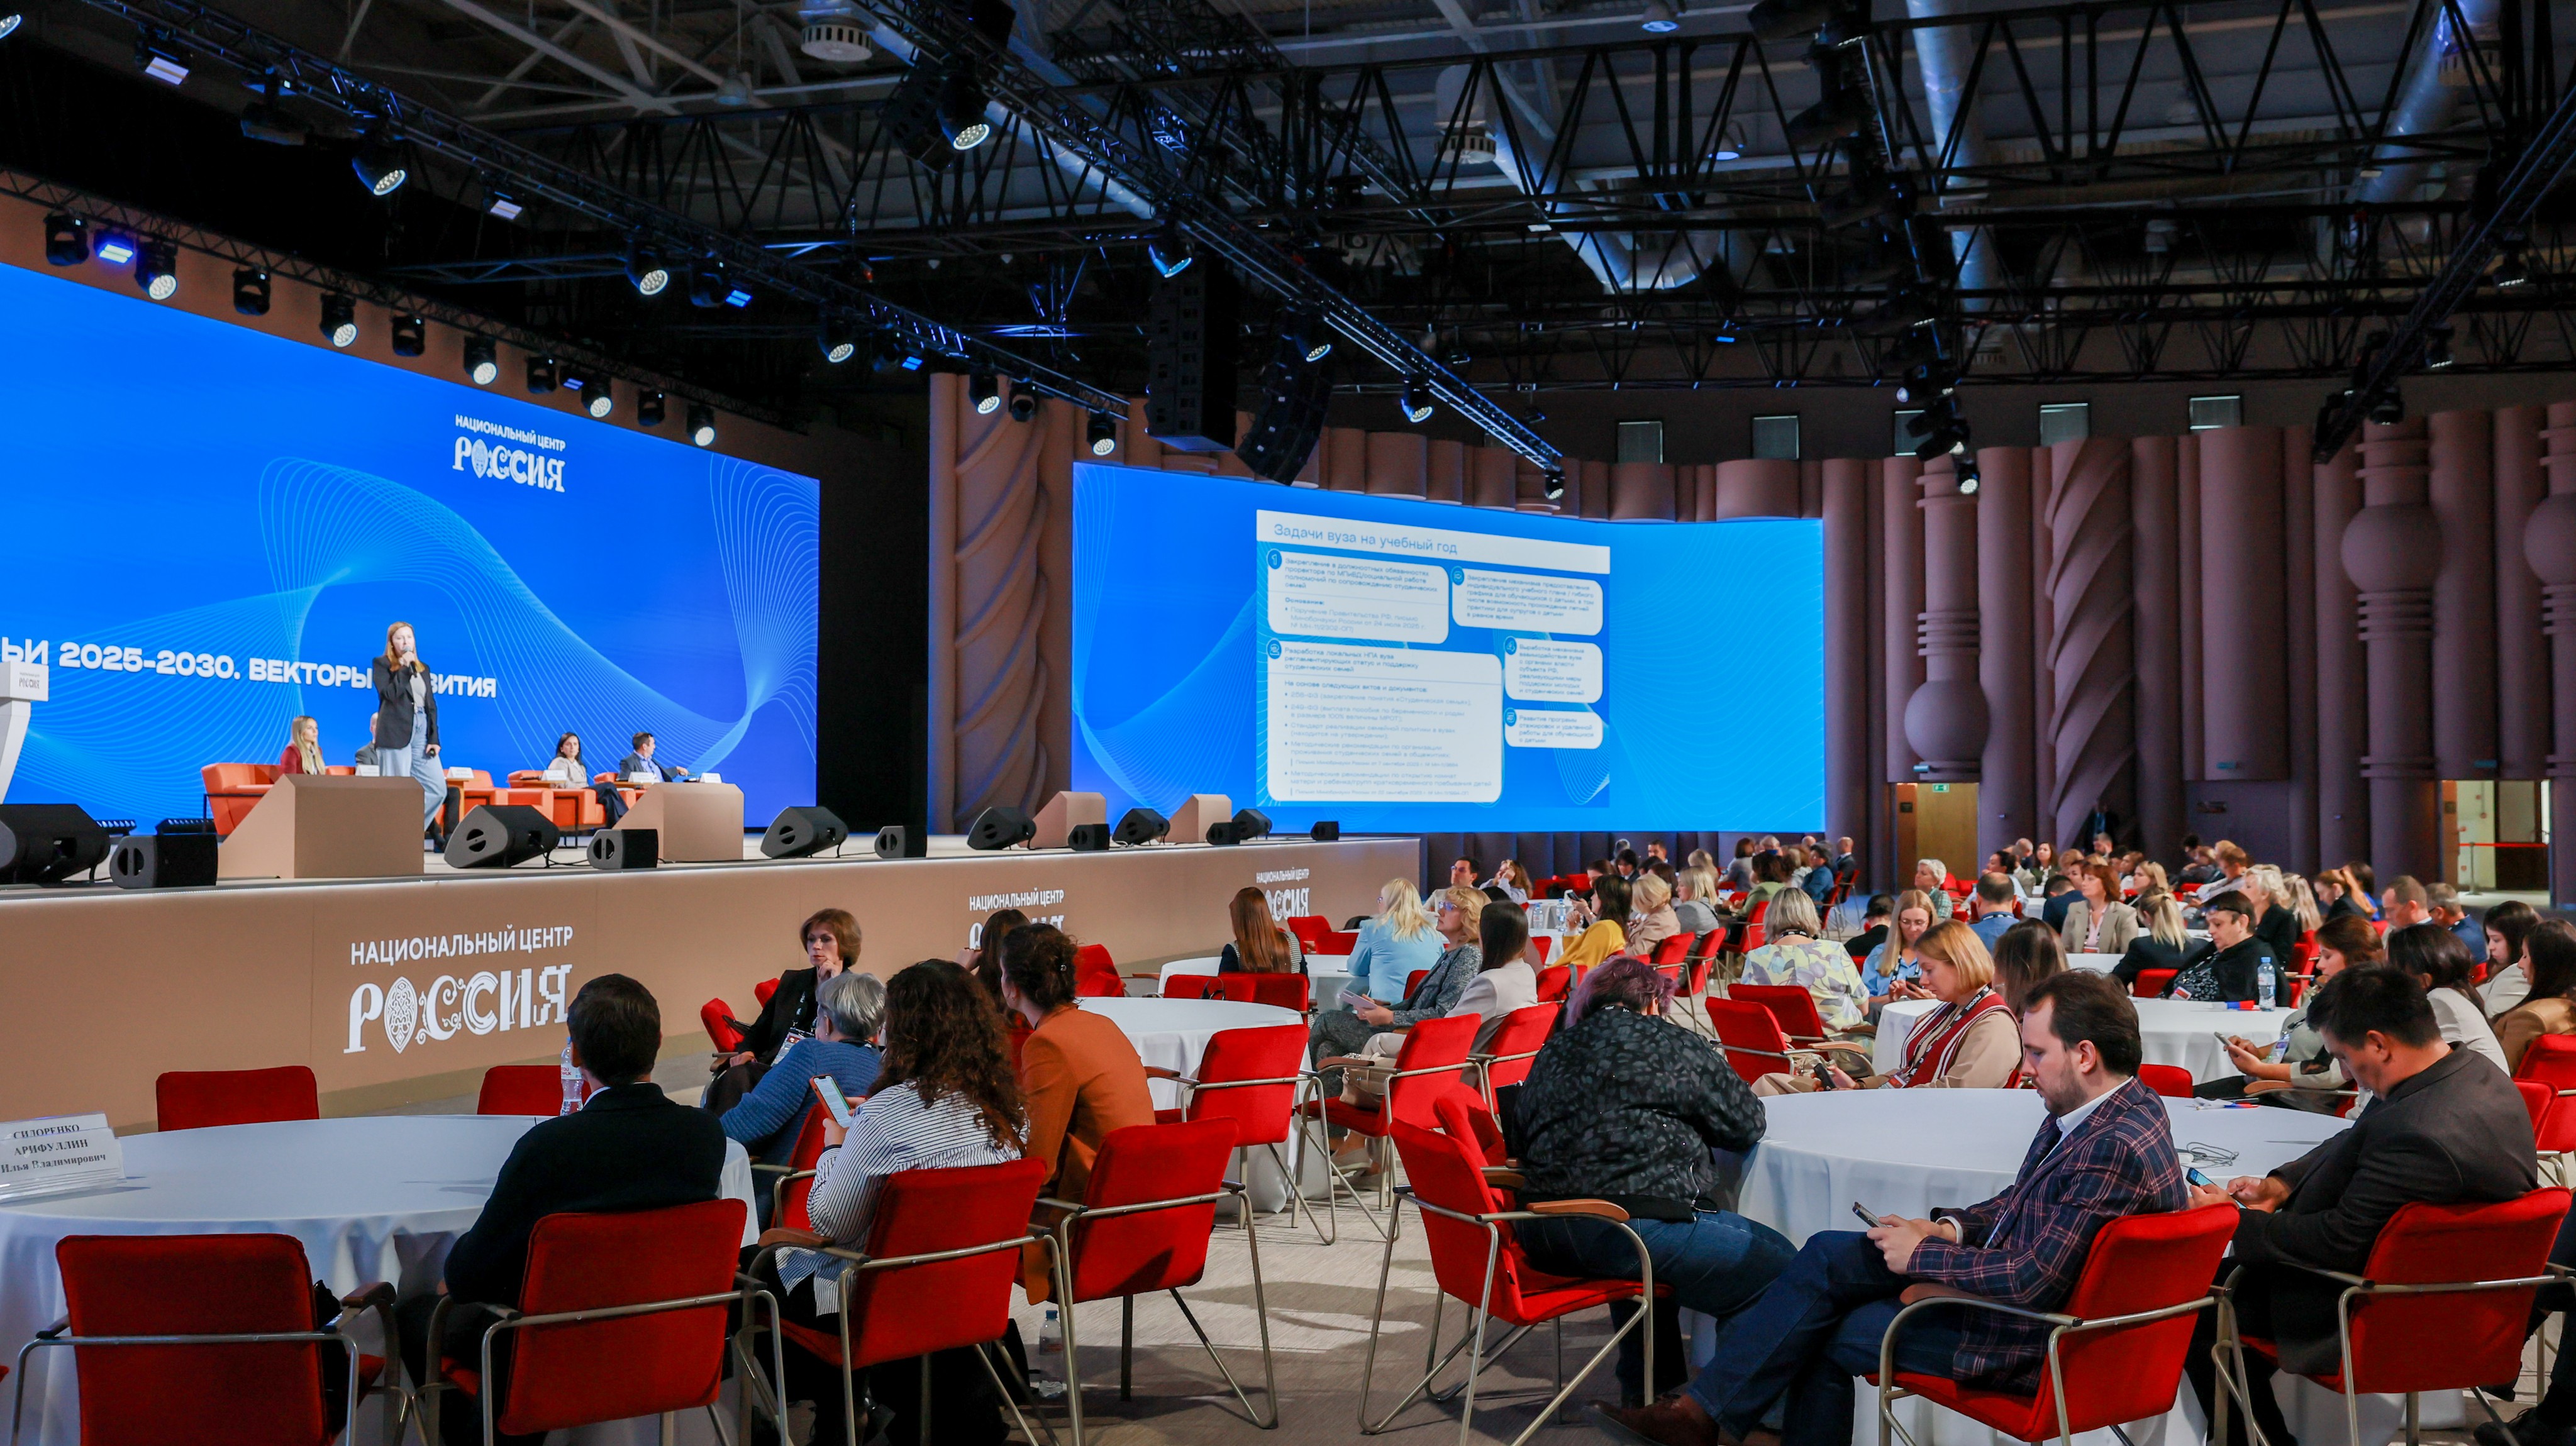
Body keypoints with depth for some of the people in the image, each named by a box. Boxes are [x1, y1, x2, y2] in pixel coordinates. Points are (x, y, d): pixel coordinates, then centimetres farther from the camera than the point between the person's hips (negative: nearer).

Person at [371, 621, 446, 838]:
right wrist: (405, 667, -8)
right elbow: (390, 695, -11)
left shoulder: (423, 668, 20)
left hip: (421, 733, 5)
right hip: (395, 733, -5)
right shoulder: (381, 664, 5)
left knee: (438, 789, -3)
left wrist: (434, 738, 6)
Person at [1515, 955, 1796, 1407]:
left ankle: (1643, 1395, 35)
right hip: (1619, 1231, -8)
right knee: (1776, 1263, 0)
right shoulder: (1672, 1044, 1)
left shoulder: (1553, 1051, 17)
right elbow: (1747, 1125, 6)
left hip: (1541, 1235, 8)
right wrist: (1692, 1119, 27)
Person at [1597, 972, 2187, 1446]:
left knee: (1832, 1333, -4)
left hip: (2023, 1340, -9)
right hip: (2012, 1281, 9)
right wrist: (1950, 1228, 0)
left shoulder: (2114, 1149, -28)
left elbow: (2031, 1283, -29)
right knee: (1827, 1253, 0)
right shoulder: (2096, 1108, 4)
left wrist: (1923, 1255, -16)